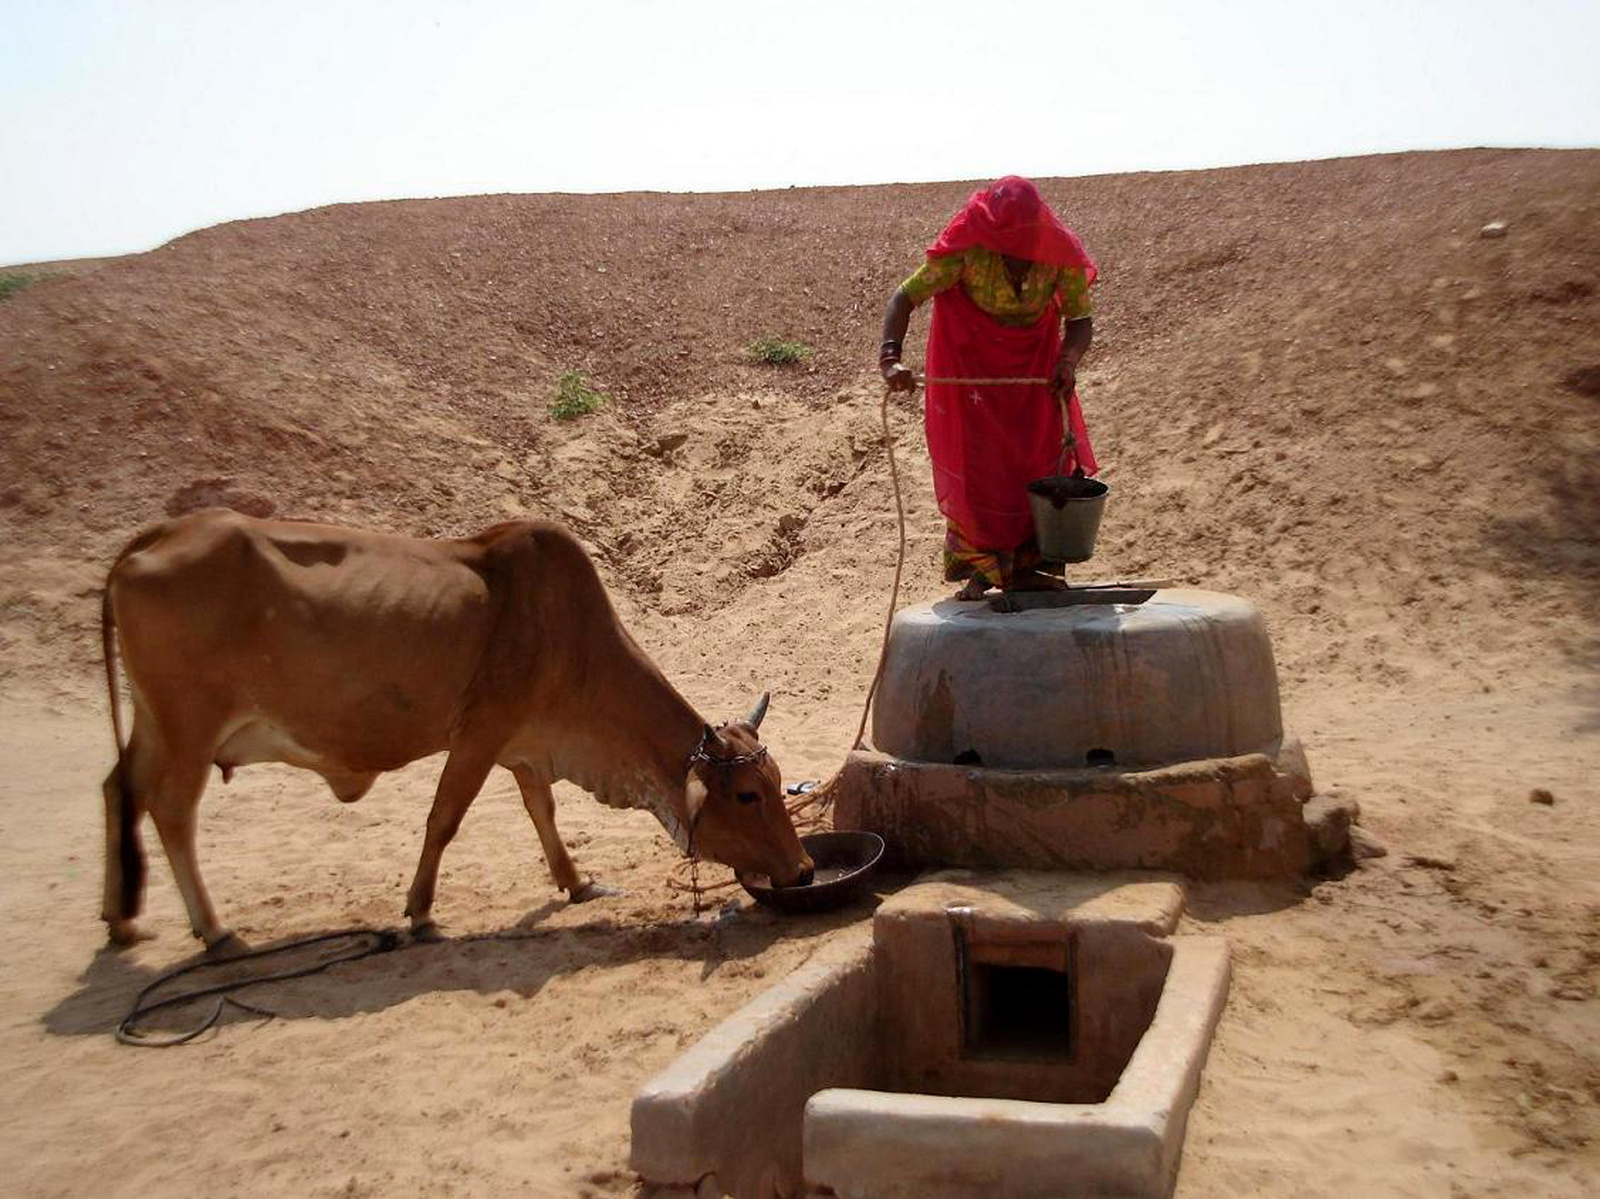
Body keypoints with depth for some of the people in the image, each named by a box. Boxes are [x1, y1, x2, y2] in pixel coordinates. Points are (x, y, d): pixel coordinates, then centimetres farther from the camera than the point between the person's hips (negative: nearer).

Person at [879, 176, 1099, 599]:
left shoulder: (1061, 254, -21)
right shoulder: (967, 251, -29)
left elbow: (1080, 319, -8)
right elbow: (904, 297, -26)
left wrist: (1068, 361, -29)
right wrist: (890, 357, -42)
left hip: (1034, 360, 3)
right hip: (971, 358, -3)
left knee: (1047, 455, -3)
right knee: (973, 460, -7)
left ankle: (1026, 568, 9)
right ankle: (979, 572, 5)